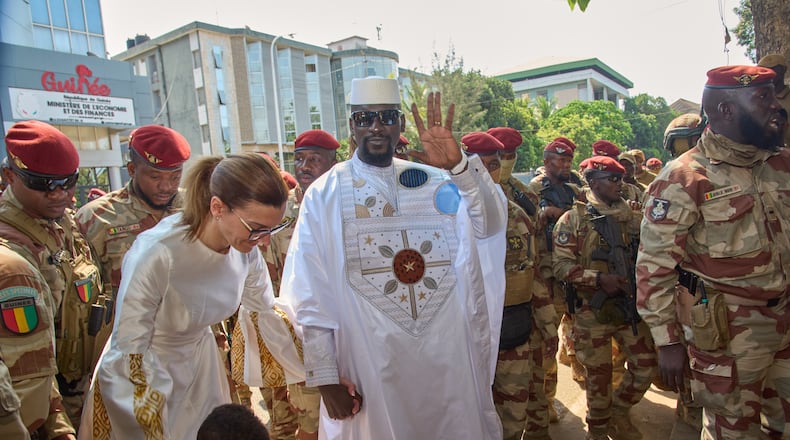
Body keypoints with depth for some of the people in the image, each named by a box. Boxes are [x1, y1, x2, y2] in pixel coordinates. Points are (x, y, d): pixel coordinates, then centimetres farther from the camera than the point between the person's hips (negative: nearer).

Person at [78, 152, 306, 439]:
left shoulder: (246, 249, -18)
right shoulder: (156, 254, -34)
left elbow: (268, 314, -3)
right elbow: (128, 354, -26)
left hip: (199, 364, 5)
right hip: (140, 373, -4)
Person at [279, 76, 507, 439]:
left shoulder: (434, 181, 1)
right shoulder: (324, 195, -6)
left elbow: (491, 224, -13)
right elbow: (310, 296, -7)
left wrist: (458, 164, -29)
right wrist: (326, 378, -7)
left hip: (446, 358, 3)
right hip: (369, 366, -2)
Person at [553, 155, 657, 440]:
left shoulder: (629, 216, 9)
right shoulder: (573, 219, -7)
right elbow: (561, 266, -13)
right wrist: (599, 278, -23)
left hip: (630, 305, 5)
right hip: (593, 311, -5)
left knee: (646, 366, 8)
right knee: (599, 377, 7)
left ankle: (618, 415, 34)